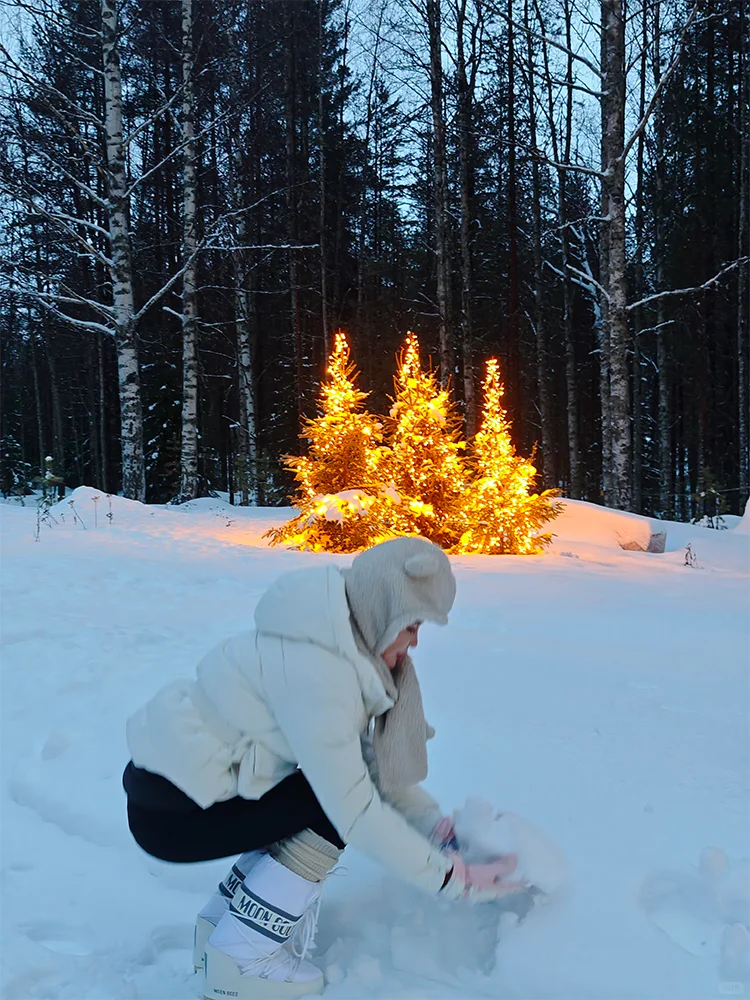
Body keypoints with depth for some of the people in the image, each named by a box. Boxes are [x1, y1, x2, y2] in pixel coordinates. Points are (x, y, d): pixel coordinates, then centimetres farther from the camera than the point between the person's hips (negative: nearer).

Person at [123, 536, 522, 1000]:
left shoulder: (342, 646, 3)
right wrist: (450, 878, -18)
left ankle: (222, 924, 17)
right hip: (166, 810, -9)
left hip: (169, 765, 9)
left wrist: (443, 829, -1)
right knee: (333, 810, -11)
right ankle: (239, 962, 0)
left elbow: (372, 762, 6)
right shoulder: (315, 669, -27)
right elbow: (354, 806, -26)